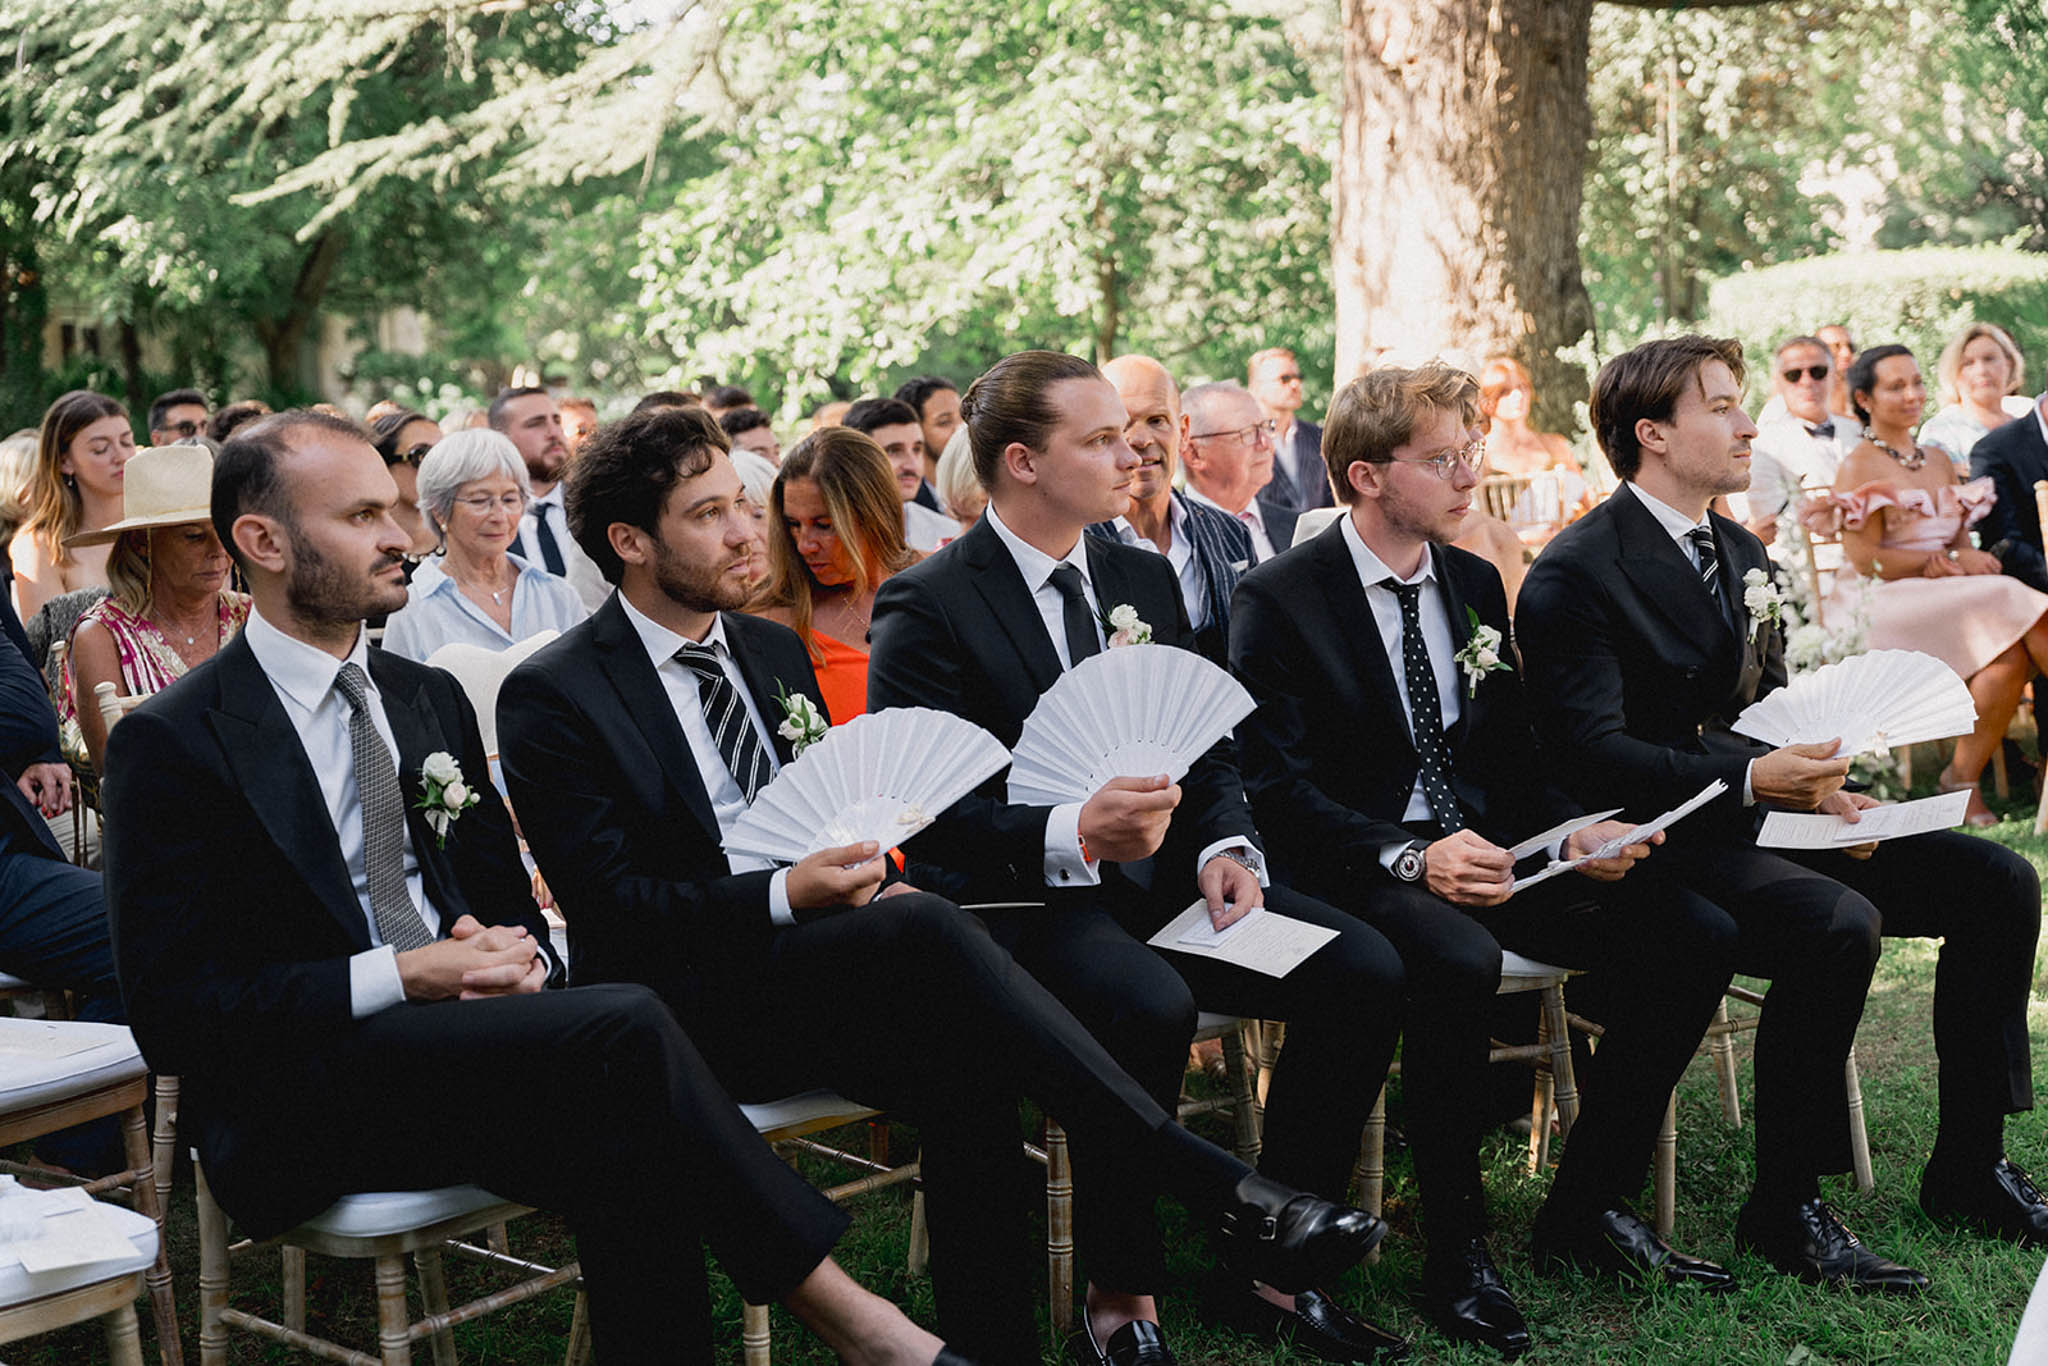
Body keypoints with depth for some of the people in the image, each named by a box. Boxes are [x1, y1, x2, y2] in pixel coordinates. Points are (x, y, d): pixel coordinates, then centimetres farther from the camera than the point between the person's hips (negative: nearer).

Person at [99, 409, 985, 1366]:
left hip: (457, 1050, 6)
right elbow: (171, 1012, -10)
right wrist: (401, 978, -19)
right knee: (624, 1029, -29)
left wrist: (514, 955, -5)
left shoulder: (430, 699, 16)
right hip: (294, 1100, -6)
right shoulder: (170, 742, -4)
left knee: (628, 1163, -30)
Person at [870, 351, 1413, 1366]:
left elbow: (1207, 750, 17)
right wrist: (1072, 836, -31)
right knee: (1147, 1006, -37)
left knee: (1363, 969, -14)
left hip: (1164, 873, 7)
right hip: (1022, 899, -6)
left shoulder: (1144, 578, 14)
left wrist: (1224, 846, -5)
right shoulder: (927, 608, -7)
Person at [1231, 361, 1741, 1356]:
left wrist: (1576, 833, -5)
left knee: (1697, 937, -10)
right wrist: (1412, 859, -28)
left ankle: (1589, 1207, 3)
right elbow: (1276, 788, -14)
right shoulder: (1278, 601, -7)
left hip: (1489, 849, 7)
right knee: (1458, 963, -39)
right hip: (1358, 867, -7)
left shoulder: (1476, 583, 14)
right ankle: (1455, 1252, -20)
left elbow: (1511, 757, 16)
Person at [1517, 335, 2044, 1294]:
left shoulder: (1741, 551, 16)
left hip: (1757, 817, 9)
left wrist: (1820, 786, -1)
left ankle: (1967, 1167, 7)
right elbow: (1590, 753, -21)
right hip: (1657, 842, -9)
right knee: (1839, 923, -33)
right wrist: (1751, 780, -30)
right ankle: (1784, 1206, -17)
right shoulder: (1575, 575, -13)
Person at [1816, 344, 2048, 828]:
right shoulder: (1858, 466, -2)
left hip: (1948, 598, 6)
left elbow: (1961, 541, 20)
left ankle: (1965, 776, -19)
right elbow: (1864, 559, -10)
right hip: (1885, 604, -6)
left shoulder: (1939, 462, 20)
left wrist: (1975, 558, -5)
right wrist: (1949, 562, -11)